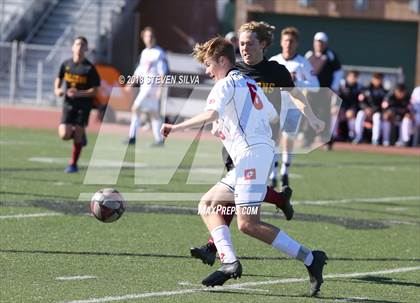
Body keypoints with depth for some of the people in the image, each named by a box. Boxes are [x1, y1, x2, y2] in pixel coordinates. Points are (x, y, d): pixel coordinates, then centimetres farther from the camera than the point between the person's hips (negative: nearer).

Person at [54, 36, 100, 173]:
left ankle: (73, 164, 11)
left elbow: (94, 91, -7)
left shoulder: (89, 68, -7)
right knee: (64, 135, -10)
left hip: (84, 104, -3)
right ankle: (79, 135, 25)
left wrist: (79, 93, -21)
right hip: (68, 104, 3)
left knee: (78, 134, -3)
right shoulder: (66, 64, 3)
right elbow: (59, 78, 20)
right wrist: (57, 90, 0)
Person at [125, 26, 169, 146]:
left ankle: (132, 137, -10)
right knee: (153, 112, 9)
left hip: (152, 85, -8)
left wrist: (160, 89, -20)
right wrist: (131, 83, 16)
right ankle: (159, 139, 13)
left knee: (136, 108, -13)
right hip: (144, 86, 8)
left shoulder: (159, 53, -9)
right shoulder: (144, 52, 17)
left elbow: (163, 72, -14)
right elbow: (139, 70, 23)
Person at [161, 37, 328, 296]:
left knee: (248, 224, -17)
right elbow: (273, 116, 28)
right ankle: (230, 262, -6)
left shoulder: (226, 84, -1)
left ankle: (310, 258, -21)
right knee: (208, 204, 12)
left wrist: (177, 127, -16)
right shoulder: (250, 84, 25)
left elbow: (211, 114, -19)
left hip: (251, 153, -10)